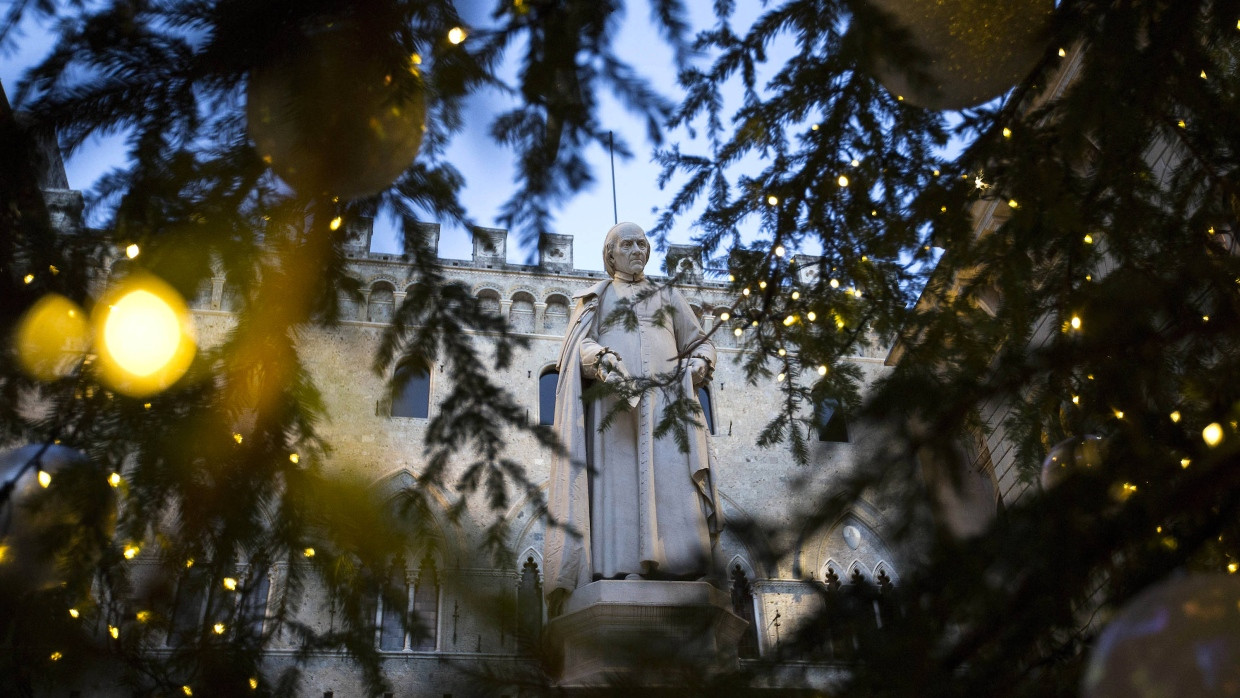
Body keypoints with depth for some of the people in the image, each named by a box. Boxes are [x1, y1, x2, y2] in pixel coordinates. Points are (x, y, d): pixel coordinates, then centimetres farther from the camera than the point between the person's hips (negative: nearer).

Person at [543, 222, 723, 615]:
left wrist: (698, 364, 0)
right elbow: (581, 344, 5)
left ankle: (683, 580, -24)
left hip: (667, 405, 1)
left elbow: (701, 343, 25)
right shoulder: (594, 298, 23)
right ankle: (622, 575, -23)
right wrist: (606, 364, -18)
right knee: (619, 489, -15)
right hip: (613, 405, -1)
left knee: (673, 491, -16)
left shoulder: (669, 297, 28)